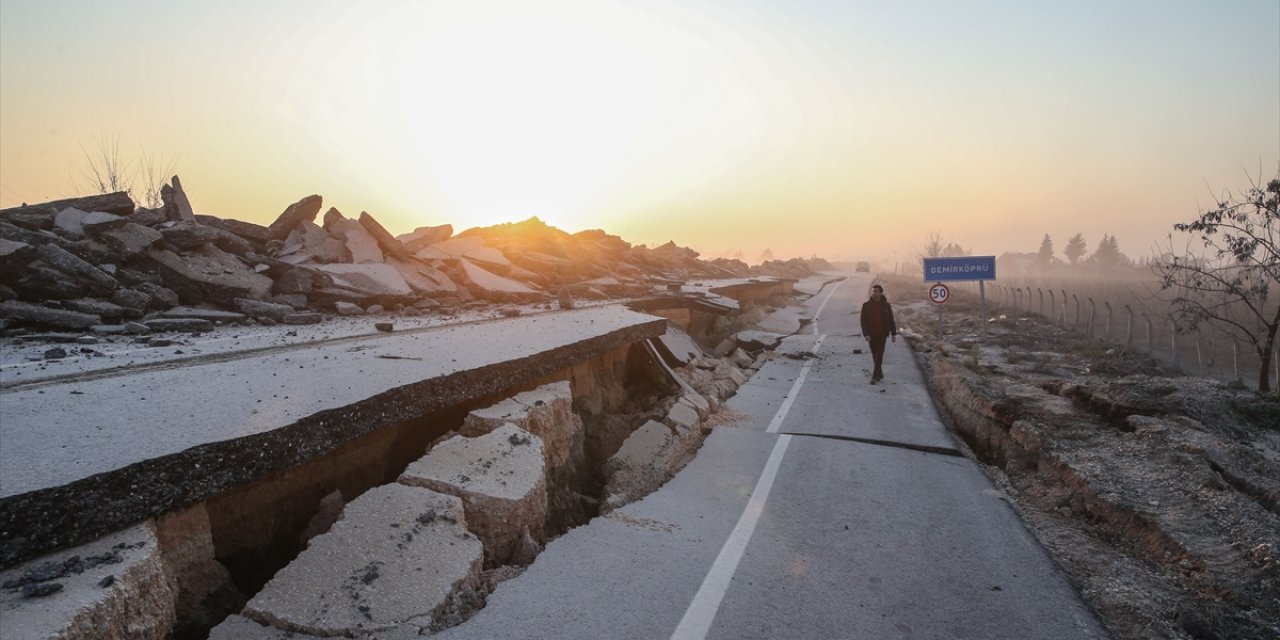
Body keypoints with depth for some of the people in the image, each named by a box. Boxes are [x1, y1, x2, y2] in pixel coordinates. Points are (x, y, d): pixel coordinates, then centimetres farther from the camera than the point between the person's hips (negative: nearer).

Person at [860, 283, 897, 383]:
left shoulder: (886, 305, 1)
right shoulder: (866, 305, -1)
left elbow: (891, 320, 7)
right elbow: (863, 321, -3)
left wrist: (893, 333, 7)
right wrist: (866, 334, -13)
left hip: (882, 333, -2)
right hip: (871, 334, 2)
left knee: (879, 355, -9)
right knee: (875, 355, 10)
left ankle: (875, 376, -11)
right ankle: (879, 374, 25)